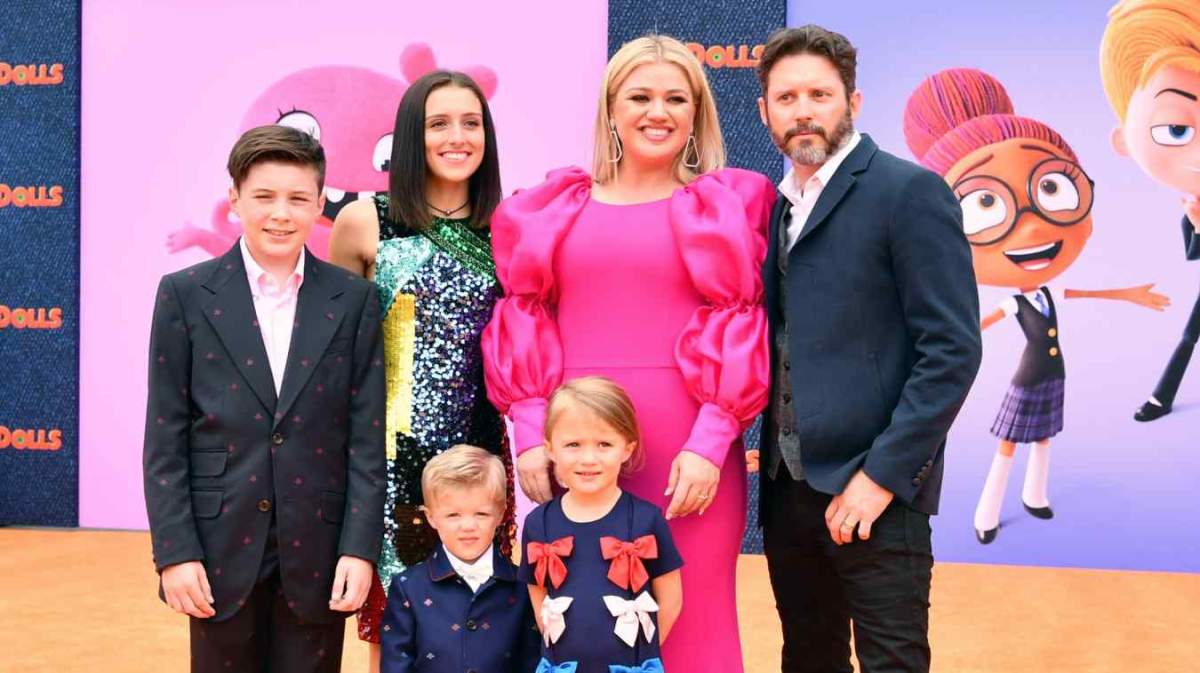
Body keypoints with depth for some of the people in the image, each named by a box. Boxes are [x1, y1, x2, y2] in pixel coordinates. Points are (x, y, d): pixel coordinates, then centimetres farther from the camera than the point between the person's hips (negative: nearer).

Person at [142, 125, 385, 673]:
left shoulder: (354, 300, 2)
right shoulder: (185, 295, 0)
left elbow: (367, 437, 0)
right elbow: (165, 439, -1)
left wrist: (360, 548, -6)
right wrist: (175, 552, -7)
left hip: (317, 554, 0)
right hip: (220, 550, 0)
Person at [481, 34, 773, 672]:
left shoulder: (731, 205, 6)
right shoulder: (555, 209, 12)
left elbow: (739, 333, -1)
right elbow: (527, 329, 9)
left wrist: (710, 443, -10)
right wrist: (530, 434, -1)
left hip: (691, 453, -2)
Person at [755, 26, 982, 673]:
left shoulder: (910, 192, -8)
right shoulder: (775, 205, 13)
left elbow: (952, 350, -14)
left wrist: (883, 475, -17)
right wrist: (768, 462, 5)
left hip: (872, 488, -7)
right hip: (787, 487, 7)